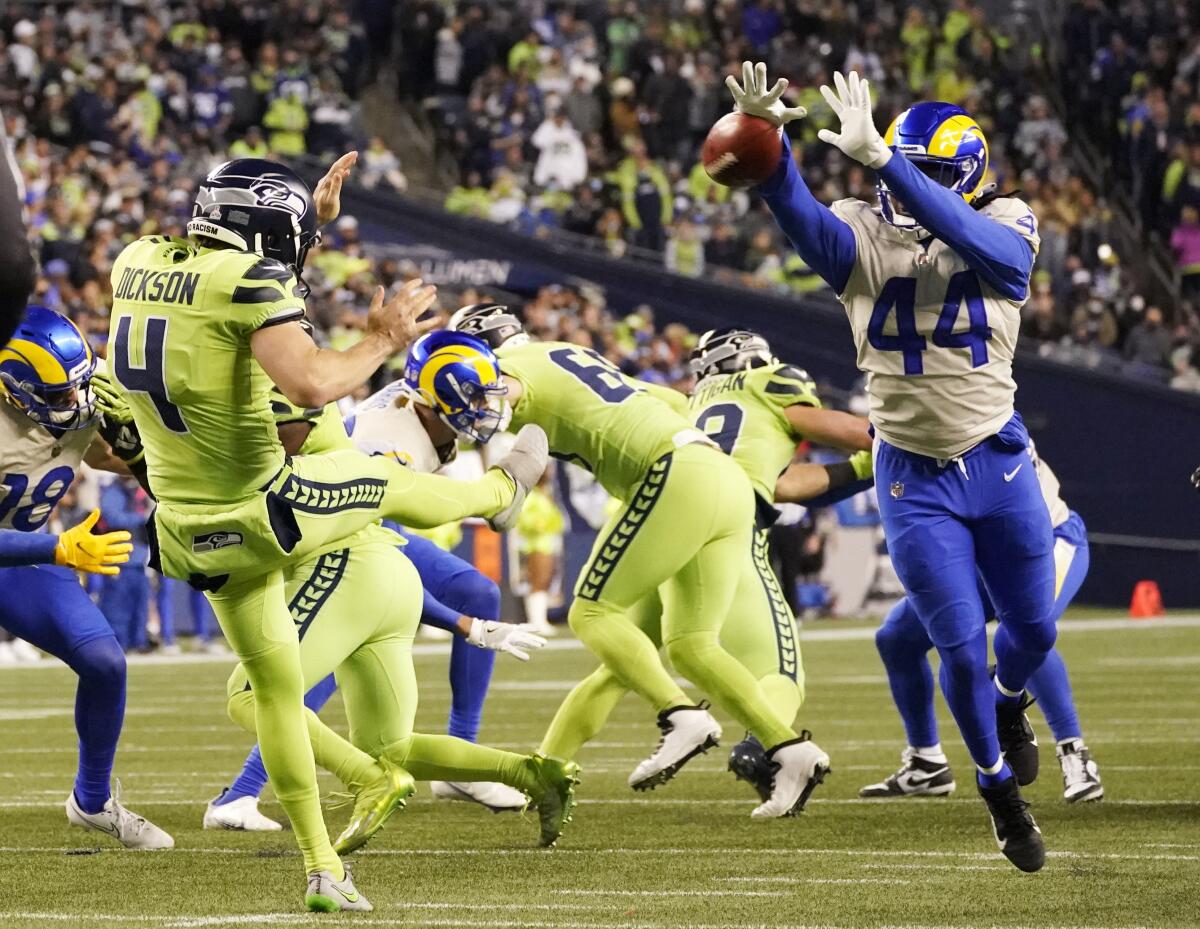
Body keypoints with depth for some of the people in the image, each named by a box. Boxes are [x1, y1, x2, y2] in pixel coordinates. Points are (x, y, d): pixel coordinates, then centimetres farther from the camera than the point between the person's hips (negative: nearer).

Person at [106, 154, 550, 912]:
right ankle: (500, 491, 55)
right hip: (263, 518, -7)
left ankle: (322, 867, 25)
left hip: (189, 535, 7)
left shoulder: (140, 263, 3)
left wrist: (313, 219, 28)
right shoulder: (248, 282, -20)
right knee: (387, 479, 23)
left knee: (275, 685, 20)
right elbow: (311, 383, -32)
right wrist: (382, 344, -14)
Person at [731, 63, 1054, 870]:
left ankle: (1009, 702, 52)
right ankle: (1000, 787, 25)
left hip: (1001, 461, 1)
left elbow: (961, 236, -34)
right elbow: (801, 217, -31)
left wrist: (879, 157, -46)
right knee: (962, 648, 1)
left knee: (1034, 628, 16)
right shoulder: (865, 238, -10)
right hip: (916, 477, -1)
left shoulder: (1005, 229, -10)